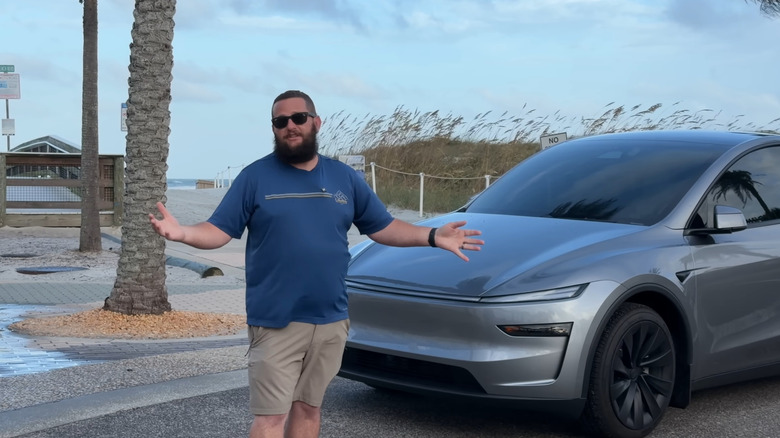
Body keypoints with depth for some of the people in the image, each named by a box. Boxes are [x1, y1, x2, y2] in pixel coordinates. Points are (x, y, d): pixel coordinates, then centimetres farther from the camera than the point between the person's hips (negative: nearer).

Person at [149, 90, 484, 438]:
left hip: (331, 321, 4)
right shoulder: (255, 177, -2)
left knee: (308, 407, 15)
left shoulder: (345, 177, 8)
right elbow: (218, 231, -4)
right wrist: (183, 233, -25)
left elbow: (382, 227, 13)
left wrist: (433, 236, 1)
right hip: (275, 322, -4)